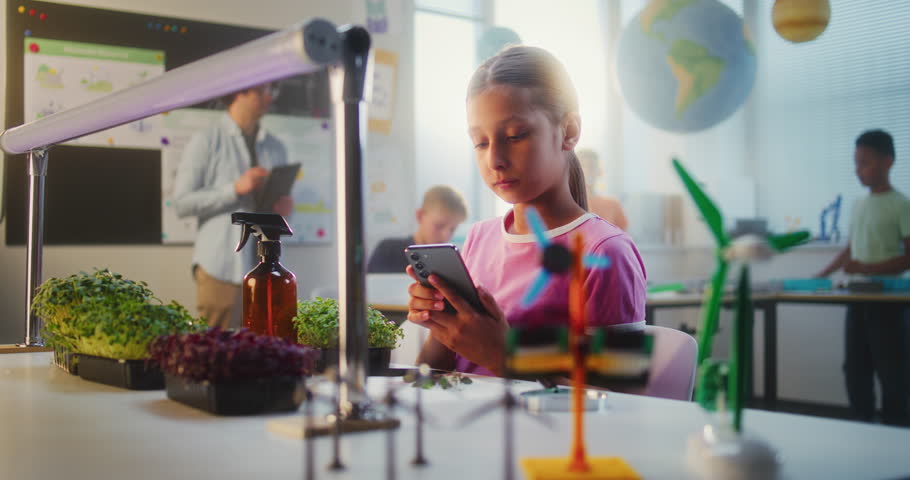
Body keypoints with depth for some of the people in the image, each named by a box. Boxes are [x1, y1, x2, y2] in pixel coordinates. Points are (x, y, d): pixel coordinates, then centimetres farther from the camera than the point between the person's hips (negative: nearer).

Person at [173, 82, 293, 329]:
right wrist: (235, 189, -13)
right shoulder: (206, 141, 3)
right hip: (221, 266, -4)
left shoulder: (275, 148, 19)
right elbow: (182, 202, -4)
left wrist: (285, 207, 1)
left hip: (267, 267, 5)